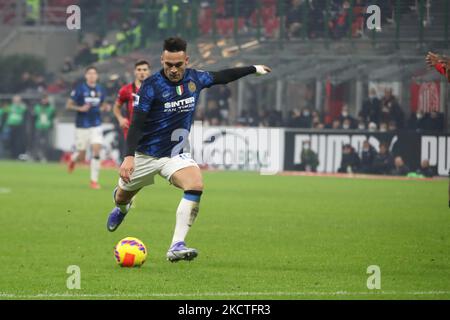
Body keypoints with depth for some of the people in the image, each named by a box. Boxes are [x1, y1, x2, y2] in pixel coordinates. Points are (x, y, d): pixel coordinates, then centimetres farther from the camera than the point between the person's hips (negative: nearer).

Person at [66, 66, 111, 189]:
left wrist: (105, 107, -3)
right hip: (82, 126, -2)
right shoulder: (80, 89, -7)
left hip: (96, 125, 2)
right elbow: (68, 105, -5)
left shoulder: (100, 90, 5)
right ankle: (73, 159, 42)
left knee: (96, 151, -12)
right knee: (81, 157, 4)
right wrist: (80, 108, -21)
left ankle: (94, 180, -4)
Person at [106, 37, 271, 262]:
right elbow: (136, 124, -24)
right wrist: (129, 157, -35)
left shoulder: (195, 79, -4)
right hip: (145, 154, -2)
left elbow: (221, 77, 17)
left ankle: (177, 246, -31)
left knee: (195, 185, -27)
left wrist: (253, 69, 25)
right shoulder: (151, 86, -20)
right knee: (124, 195, 16)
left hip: (175, 154, 2)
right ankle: (121, 207, 59)